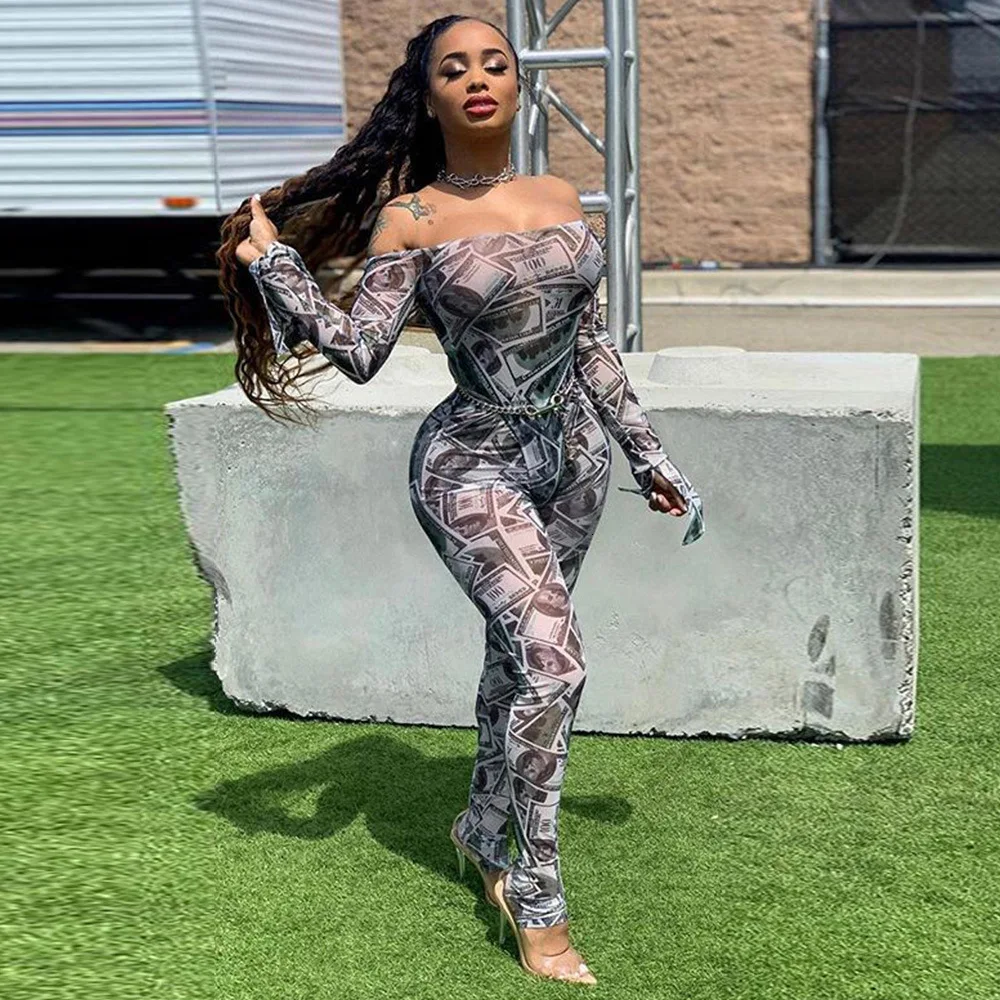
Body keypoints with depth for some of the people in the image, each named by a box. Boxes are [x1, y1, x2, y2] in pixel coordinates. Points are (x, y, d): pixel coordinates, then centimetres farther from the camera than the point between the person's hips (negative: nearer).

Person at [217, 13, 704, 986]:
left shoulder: (560, 197, 5)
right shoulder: (411, 219, -9)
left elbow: (593, 346, 11)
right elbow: (361, 351, -18)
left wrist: (647, 456, 12)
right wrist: (271, 260, -19)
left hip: (572, 457, 6)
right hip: (473, 468, -6)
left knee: (519, 655, 17)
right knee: (552, 662, -18)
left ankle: (482, 831, 40)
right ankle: (539, 905, -3)